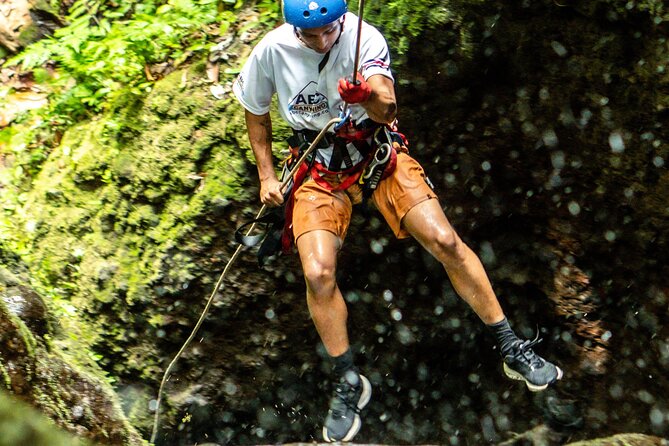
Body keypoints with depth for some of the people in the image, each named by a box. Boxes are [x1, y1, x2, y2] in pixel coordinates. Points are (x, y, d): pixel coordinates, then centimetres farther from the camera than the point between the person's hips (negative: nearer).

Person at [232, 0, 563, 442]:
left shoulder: (364, 38, -19)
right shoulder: (271, 51, -12)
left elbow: (387, 109, -31)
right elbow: (256, 111, 7)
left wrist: (370, 98, -54)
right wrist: (267, 176, 3)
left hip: (378, 153, -1)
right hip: (319, 170, 1)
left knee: (445, 241, -15)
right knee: (318, 273, -19)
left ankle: (512, 348, 0)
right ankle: (349, 383, 2)